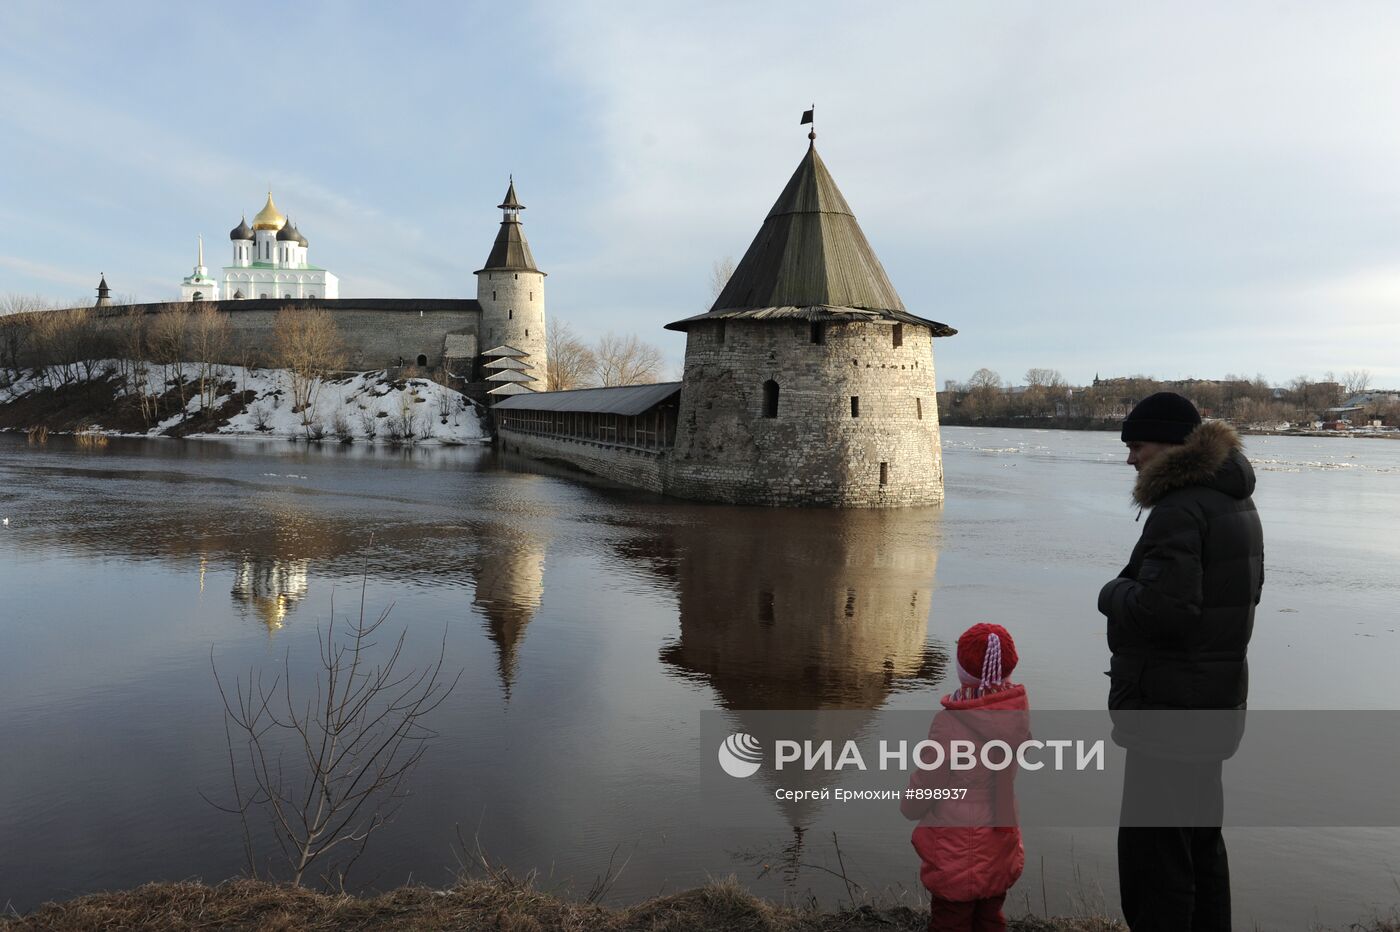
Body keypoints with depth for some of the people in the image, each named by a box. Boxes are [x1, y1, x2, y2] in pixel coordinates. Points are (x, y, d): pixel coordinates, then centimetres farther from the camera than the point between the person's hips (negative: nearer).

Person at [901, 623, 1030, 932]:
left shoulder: (950, 724, -28)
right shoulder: (1018, 710, -13)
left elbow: (923, 787, -15)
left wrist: (909, 805, 5)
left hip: (957, 846, -5)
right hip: (1000, 841, 5)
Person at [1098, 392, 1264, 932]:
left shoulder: (1180, 509, -21)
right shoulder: (1235, 503, 12)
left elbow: (1162, 608, -29)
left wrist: (1113, 593, -9)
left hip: (1170, 708, -10)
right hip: (1215, 704, 10)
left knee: (1152, 851, -2)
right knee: (1200, 838, 22)